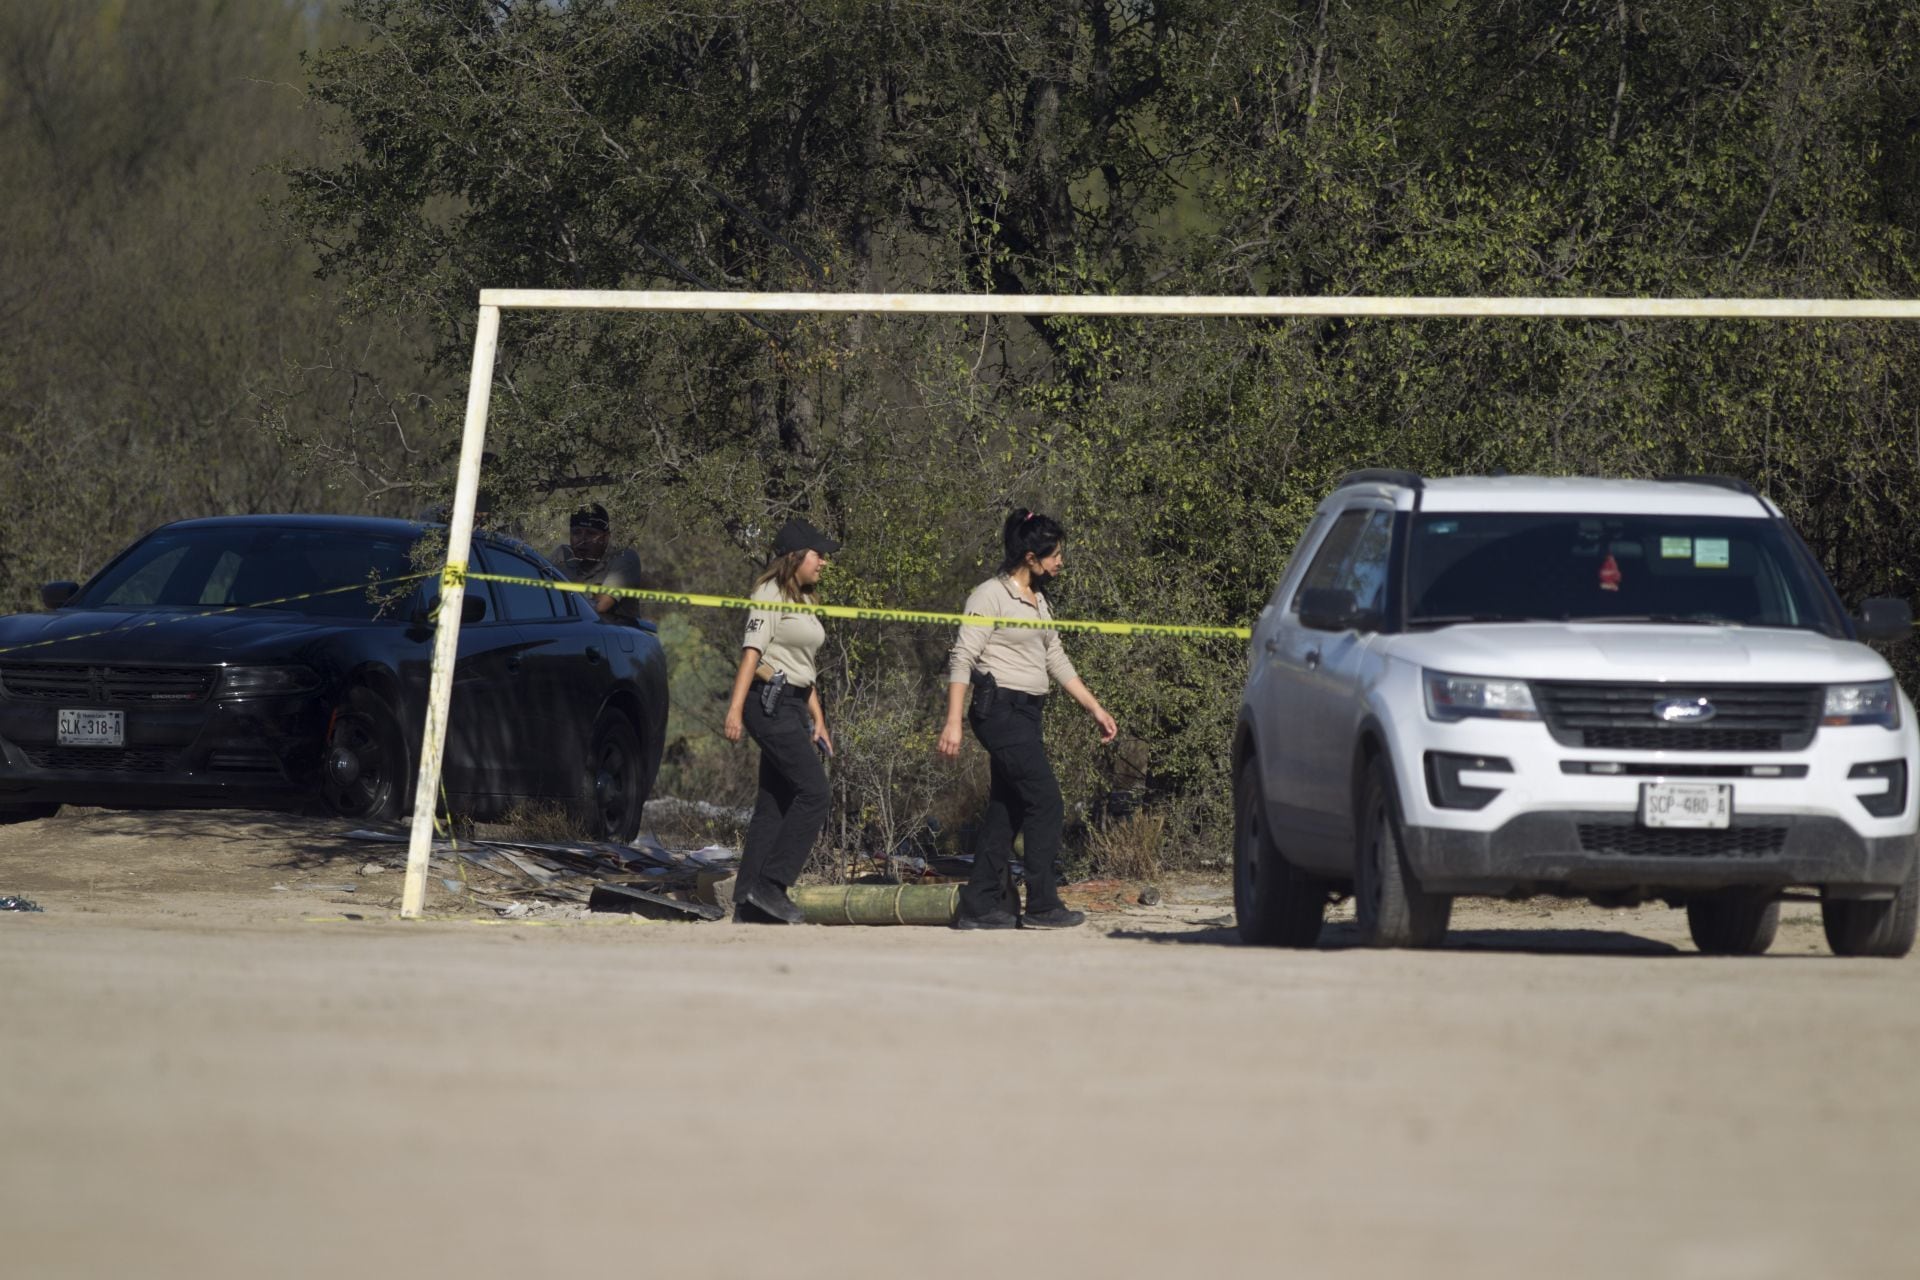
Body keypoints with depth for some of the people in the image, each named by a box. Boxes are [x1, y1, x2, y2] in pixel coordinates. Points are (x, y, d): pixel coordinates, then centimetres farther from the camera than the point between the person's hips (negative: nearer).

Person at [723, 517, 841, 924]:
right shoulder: (771, 595, -8)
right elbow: (752, 651, -17)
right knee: (814, 791, -15)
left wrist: (817, 721, 22)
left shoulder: (803, 601, 20)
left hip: (793, 705, 10)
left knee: (775, 802, 6)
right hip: (769, 701, -10)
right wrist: (735, 709, -25)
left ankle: (749, 900, 6)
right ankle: (769, 884, -15)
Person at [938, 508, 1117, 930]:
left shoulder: (1038, 600, 17)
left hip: (1027, 713, 9)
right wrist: (953, 722, -19)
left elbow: (1057, 661, 24)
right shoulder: (990, 596, -9)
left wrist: (1095, 708, 21)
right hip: (999, 709, -9)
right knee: (1045, 799, -12)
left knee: (1006, 808, 6)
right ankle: (1041, 906, -8)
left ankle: (980, 907, 8)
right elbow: (962, 660, -13)